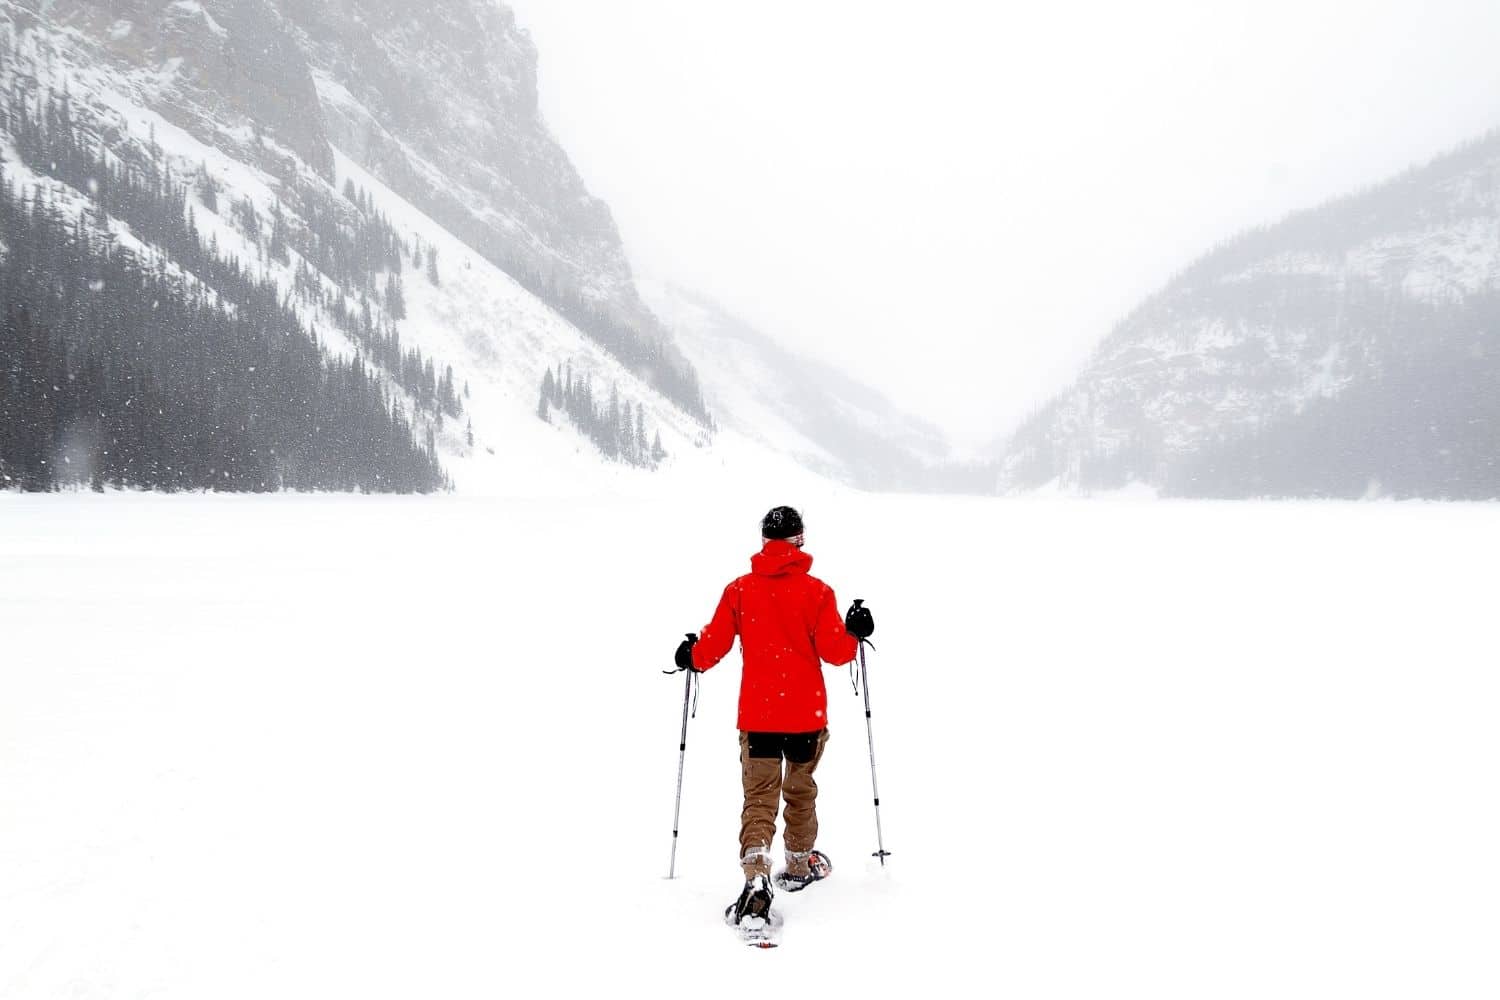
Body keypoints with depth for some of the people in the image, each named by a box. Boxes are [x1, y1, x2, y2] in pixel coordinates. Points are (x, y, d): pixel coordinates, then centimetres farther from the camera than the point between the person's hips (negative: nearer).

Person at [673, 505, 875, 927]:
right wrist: (855, 635, 11)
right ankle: (799, 866, 37)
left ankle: (756, 881, -22)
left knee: (759, 797, -1)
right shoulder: (816, 591, -7)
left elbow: (713, 646, 1)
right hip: (807, 713, 0)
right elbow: (833, 650, -9)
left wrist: (692, 657, 23)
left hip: (757, 714, 0)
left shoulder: (739, 590, -2)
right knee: (800, 790, 21)